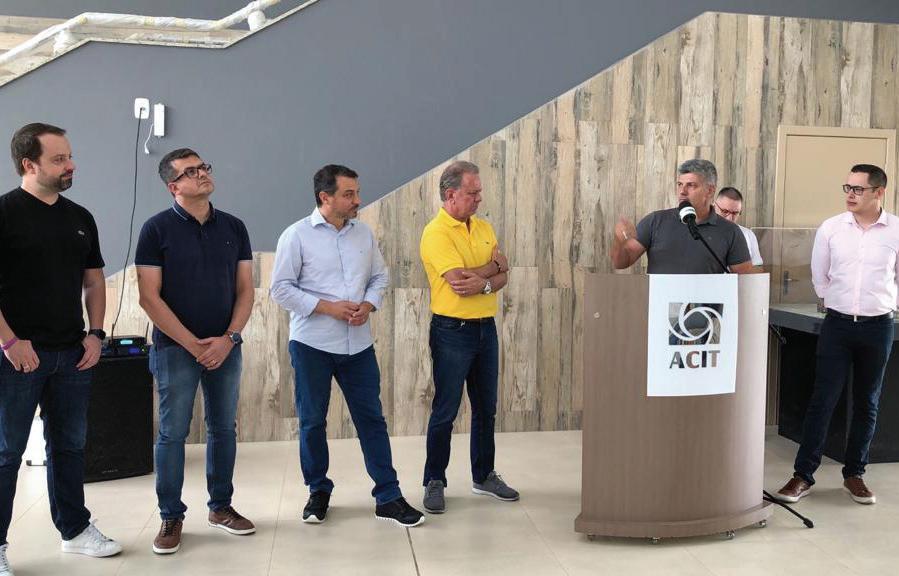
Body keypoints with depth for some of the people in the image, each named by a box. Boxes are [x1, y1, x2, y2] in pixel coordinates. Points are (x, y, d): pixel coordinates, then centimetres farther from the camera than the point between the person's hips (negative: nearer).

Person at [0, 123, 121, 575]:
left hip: (72, 353, 6)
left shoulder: (80, 218, 10)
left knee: (69, 445, 15)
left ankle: (75, 529, 28)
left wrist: (96, 333, 5)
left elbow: (94, 280, 16)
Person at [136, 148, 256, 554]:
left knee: (224, 429, 10)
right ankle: (171, 516, 15)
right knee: (172, 433, 2)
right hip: (175, 348, -3)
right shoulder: (157, 228, -5)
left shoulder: (233, 227, 6)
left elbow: (245, 290, 6)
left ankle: (221, 506, 24)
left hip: (225, 347, 4)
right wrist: (192, 344, -12)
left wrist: (228, 338, -8)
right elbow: (149, 297, -9)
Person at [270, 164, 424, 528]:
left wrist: (368, 305, -7)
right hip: (312, 345, -3)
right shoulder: (297, 235, -7)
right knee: (312, 421, 9)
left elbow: (380, 277, 13)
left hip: (358, 344, 3)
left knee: (372, 418, 5)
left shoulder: (363, 233, 6)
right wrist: (328, 307, -15)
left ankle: (388, 497, 12)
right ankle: (318, 491, 27)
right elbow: (281, 288, -9)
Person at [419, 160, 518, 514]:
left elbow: (503, 276, 4)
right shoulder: (436, 233, -13)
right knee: (445, 411, 1)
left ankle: (484, 475, 28)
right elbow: (458, 280, -24)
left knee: (486, 407, 14)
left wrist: (484, 284, -17)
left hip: (485, 327, 7)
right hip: (452, 330, -7)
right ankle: (434, 482, 14)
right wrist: (493, 264, -9)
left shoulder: (483, 227, 9)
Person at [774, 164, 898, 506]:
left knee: (866, 404, 10)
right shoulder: (830, 228, -2)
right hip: (837, 324, 0)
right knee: (822, 400, -1)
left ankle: (853, 474, 22)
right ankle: (803, 475, 5)